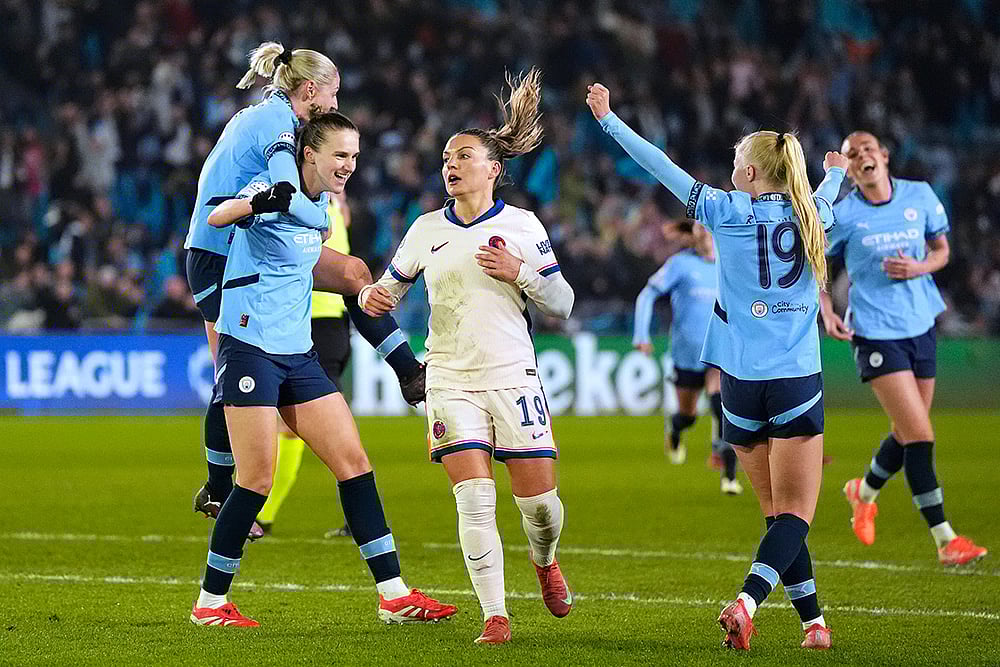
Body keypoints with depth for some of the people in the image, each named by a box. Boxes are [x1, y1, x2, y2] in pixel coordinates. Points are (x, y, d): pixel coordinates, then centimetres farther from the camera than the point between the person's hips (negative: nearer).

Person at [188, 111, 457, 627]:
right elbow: (216, 217, -31)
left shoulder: (320, 204, 13)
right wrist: (257, 203, -48)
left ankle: (394, 595, 4)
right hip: (250, 348, -8)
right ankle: (210, 603, 5)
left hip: (297, 353, 8)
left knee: (354, 463, 2)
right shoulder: (277, 190, -12)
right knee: (257, 481, -9)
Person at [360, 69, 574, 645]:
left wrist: (518, 272, -13)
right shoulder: (427, 230, 8)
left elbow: (562, 303, 3)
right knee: (475, 500, -12)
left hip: (514, 376, -1)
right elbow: (392, 285, 18)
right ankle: (496, 614, -7)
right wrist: (374, 296, -5)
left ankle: (545, 559, 35)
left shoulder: (522, 226, 2)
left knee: (539, 500, 0)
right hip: (452, 381, 1)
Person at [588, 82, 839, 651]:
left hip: (742, 384, 0)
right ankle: (747, 603, -24)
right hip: (798, 383, 0)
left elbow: (662, 167, 3)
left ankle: (813, 620, 11)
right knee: (795, 515, -2)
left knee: (778, 512, 11)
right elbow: (826, 196, 32)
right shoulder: (811, 215, 7)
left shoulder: (729, 211, -2)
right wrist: (835, 172, 55)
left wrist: (608, 119, 13)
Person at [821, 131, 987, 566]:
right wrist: (827, 312, -7)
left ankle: (864, 493, 44)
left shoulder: (920, 196, 2)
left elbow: (942, 249, 13)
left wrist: (921, 267, -9)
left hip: (921, 328, 5)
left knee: (908, 435, 14)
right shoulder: (841, 215, -6)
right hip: (875, 333, -5)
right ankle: (945, 540, -10)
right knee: (920, 436, -13)